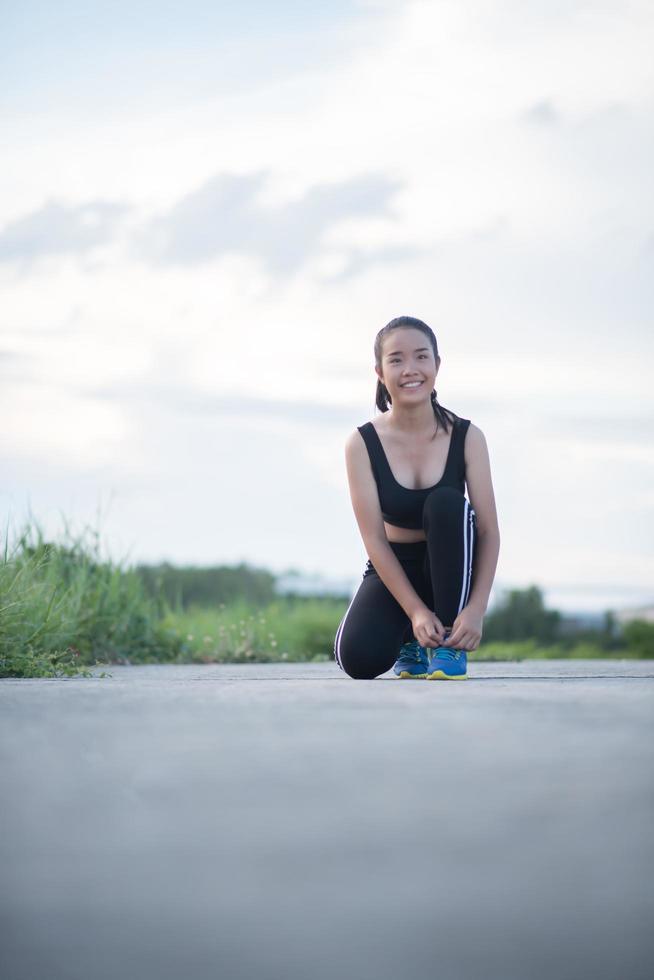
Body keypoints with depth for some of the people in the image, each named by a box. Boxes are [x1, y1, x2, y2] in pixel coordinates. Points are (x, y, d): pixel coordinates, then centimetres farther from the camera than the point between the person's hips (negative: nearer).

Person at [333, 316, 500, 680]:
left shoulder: (467, 437, -13)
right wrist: (416, 611, -26)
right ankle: (411, 641, 13)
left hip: (450, 569, 0)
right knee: (359, 659, -27)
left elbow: (489, 530, -16)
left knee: (447, 502, -31)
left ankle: (450, 648, -20)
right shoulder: (363, 443, -14)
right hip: (393, 569, 0)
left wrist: (476, 609, -29)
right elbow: (374, 538, -17)